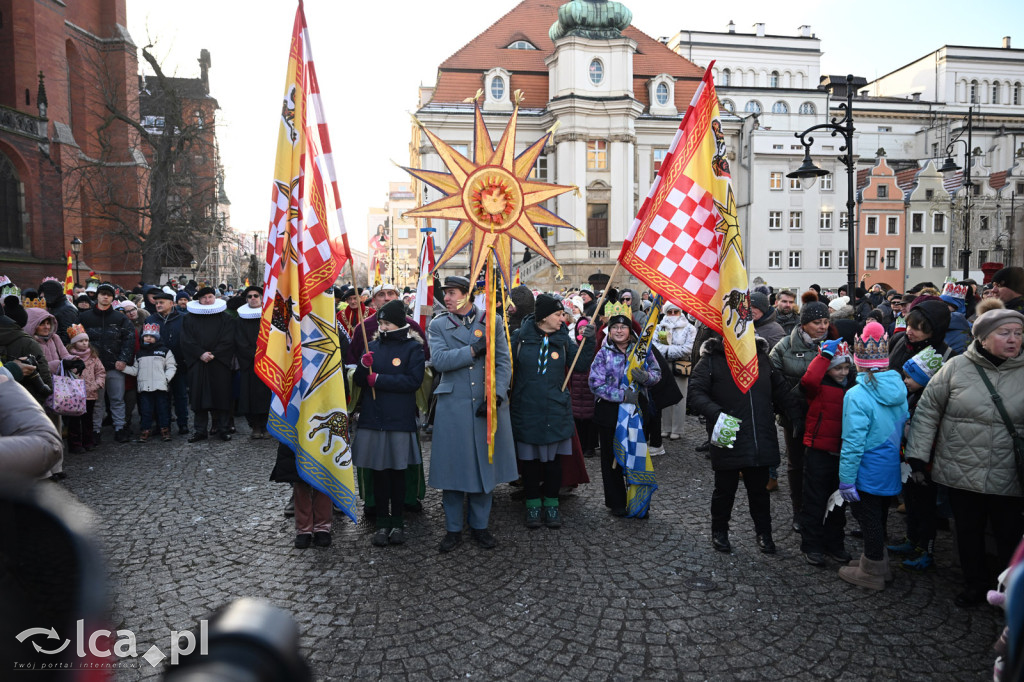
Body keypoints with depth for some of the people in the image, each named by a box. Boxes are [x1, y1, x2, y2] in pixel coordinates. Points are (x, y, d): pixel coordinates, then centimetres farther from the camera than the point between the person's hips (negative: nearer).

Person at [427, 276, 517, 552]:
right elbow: (438, 360, -11)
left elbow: (504, 362, 0)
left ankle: (479, 526, 25)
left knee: (485, 465, 9)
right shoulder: (438, 325, 5)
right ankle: (453, 528, 20)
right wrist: (473, 350, -17)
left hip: (489, 405, 1)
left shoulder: (493, 321, 6)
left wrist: (496, 395, -12)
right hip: (453, 407, -1)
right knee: (453, 467, 4)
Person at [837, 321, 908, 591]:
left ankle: (872, 573, 23)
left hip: (868, 472, -7)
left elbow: (853, 443, -23)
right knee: (879, 516, 23)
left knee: (869, 519, 9)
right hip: (891, 469, 7)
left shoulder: (857, 396, -24)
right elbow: (903, 429, 9)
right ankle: (876, 562, 39)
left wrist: (846, 479, -16)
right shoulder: (899, 388, -3)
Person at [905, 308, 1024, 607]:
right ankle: (976, 584, 37)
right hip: (961, 472, 0)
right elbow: (928, 409, 0)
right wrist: (917, 453, -4)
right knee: (968, 534, 15)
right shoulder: (958, 367, -4)